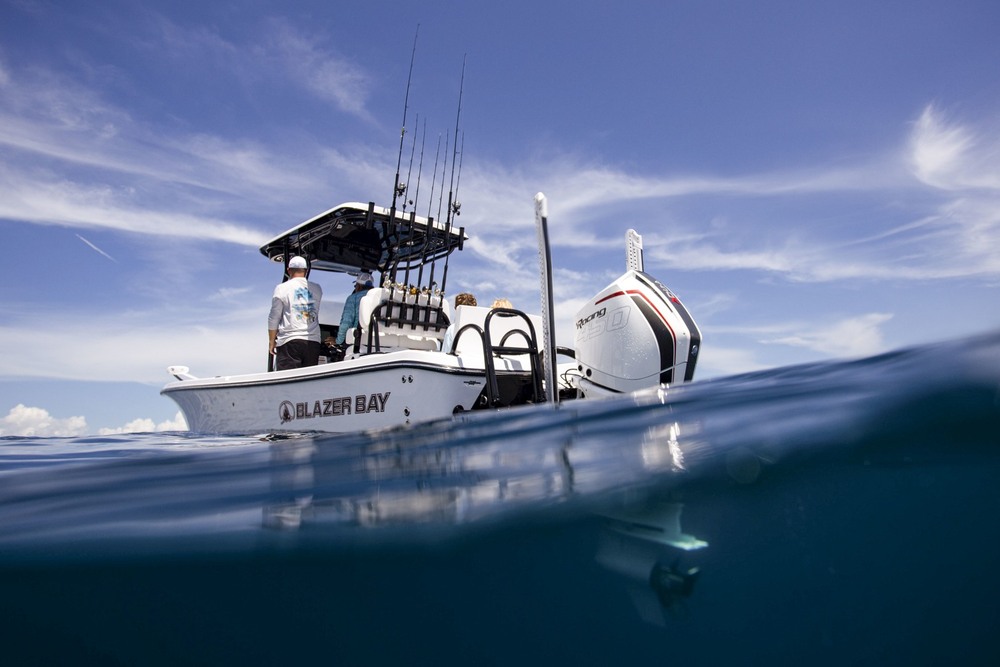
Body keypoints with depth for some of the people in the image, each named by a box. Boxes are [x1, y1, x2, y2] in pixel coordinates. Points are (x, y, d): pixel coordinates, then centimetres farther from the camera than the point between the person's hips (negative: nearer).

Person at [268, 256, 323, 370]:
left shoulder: (282, 288, 1)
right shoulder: (317, 289, 11)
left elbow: (274, 318, 1)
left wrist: (271, 341, 9)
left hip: (290, 341, -3)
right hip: (313, 342, 4)